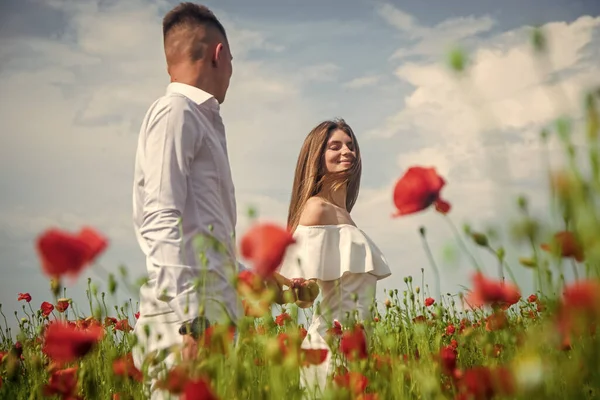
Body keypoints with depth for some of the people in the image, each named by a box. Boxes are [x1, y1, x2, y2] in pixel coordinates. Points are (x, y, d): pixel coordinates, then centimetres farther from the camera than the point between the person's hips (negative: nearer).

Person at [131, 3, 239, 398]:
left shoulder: (203, 120, 22)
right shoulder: (175, 113, -5)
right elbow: (164, 223, -16)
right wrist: (190, 320, -23)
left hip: (211, 307, 9)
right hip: (188, 311, -9)